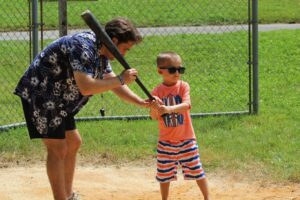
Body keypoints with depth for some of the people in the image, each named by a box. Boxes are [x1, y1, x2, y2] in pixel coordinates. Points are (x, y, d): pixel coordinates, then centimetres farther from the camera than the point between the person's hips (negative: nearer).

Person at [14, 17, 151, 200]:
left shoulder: (101, 52, 5)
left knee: (73, 142, 19)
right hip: (40, 94, -11)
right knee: (58, 149, -13)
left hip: (58, 100, 11)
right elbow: (86, 87, -37)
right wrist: (121, 79, -28)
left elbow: (113, 84, 14)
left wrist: (141, 102, 3)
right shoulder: (83, 47, -27)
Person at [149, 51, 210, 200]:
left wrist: (169, 109, -42)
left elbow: (186, 105, -25)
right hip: (166, 141, 1)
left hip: (186, 139, -1)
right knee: (164, 174, 10)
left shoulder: (183, 86, -8)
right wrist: (155, 108, -32)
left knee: (196, 170, 4)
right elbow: (154, 117, -9)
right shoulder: (157, 91, -5)